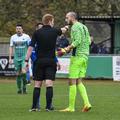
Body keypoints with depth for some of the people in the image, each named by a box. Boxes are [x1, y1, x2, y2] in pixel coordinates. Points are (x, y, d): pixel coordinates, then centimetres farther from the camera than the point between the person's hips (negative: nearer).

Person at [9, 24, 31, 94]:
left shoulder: (26, 37, -1)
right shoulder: (13, 37, 5)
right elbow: (11, 48, 9)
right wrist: (10, 58, 4)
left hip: (24, 57, -3)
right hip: (16, 58, 3)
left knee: (23, 72, -18)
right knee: (18, 74, 4)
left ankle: (24, 87, -1)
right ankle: (19, 89, 15)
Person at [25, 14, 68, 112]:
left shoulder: (37, 33, 0)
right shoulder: (54, 31, 0)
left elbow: (31, 47, -5)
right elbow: (63, 30, 24)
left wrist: (27, 60, -1)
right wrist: (66, 28, 47)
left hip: (39, 61, 1)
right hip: (51, 61, -1)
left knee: (37, 85, 6)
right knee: (49, 84, -3)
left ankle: (34, 107, 4)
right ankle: (49, 106, -8)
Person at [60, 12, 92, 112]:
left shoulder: (75, 27, -9)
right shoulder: (84, 27, 17)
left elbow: (77, 41, -21)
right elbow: (88, 42, 17)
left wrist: (69, 47, -10)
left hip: (77, 56, -9)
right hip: (85, 56, 9)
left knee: (72, 82, -4)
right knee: (79, 82, 11)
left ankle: (71, 107, -3)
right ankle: (87, 103, -3)